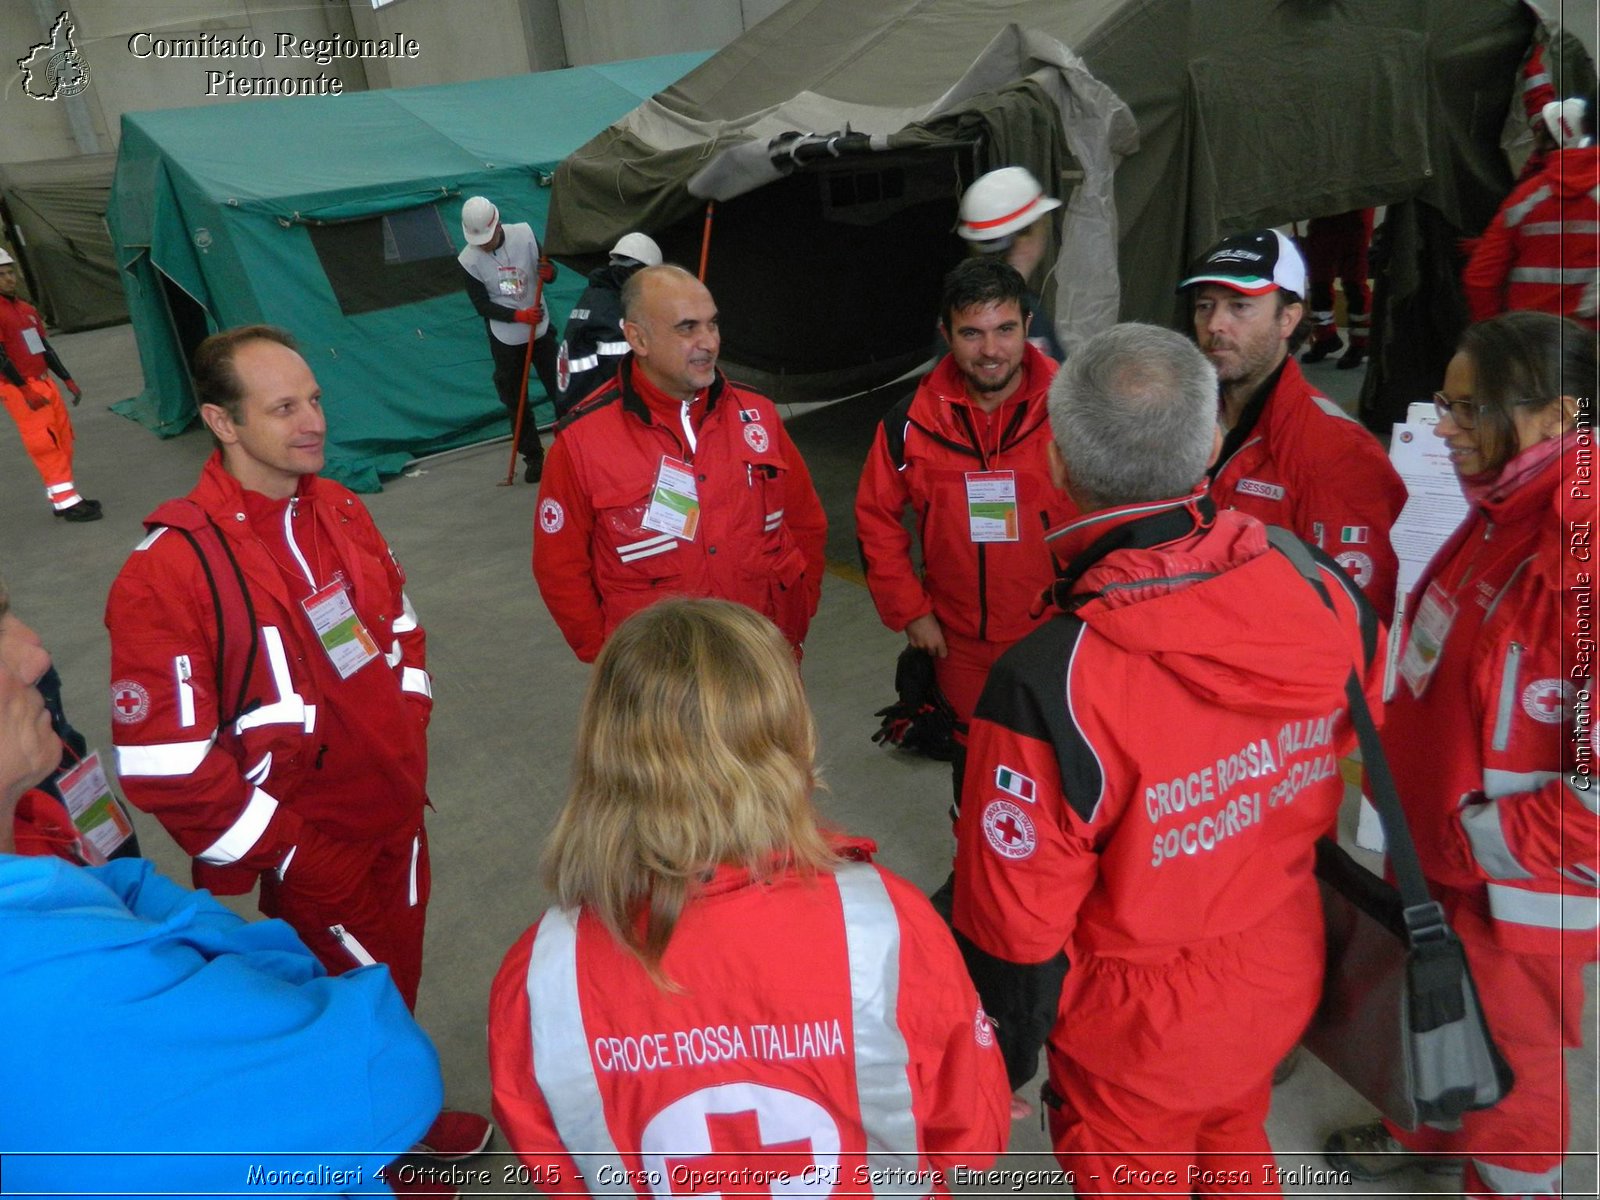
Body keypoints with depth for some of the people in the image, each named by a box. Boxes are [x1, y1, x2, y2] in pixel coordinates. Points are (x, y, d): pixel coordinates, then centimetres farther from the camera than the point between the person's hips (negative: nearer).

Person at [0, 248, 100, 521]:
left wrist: (68, 380, 18)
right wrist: (25, 390, -21)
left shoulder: (25, 309, 16)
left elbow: (44, 347, 22)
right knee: (46, 445, -9)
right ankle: (67, 503, -7)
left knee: (63, 440, 10)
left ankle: (65, 498, 19)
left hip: (44, 382, 8)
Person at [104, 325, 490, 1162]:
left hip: (399, 818, 6)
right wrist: (285, 853, -15)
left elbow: (398, 622, 15)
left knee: (399, 986, 24)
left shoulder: (337, 509, -1)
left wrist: (406, 738, 6)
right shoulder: (170, 567, -23)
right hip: (313, 855, -6)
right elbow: (164, 763, -23)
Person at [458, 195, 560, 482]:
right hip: (505, 339, -1)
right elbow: (482, 306, -12)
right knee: (515, 401, 7)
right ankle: (533, 456, 20)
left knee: (560, 389, 7)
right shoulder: (468, 259, -13)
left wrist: (549, 272, -27)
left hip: (541, 329, 1)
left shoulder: (524, 233, -11)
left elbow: (548, 273, -3)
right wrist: (519, 316, -24)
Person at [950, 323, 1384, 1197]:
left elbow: (1015, 928, -24)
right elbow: (1355, 751, 1)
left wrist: (993, 1069, -6)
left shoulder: (1049, 684, -36)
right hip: (1285, 978, 5)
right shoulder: (1322, 593, -20)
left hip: (1141, 1027, -4)